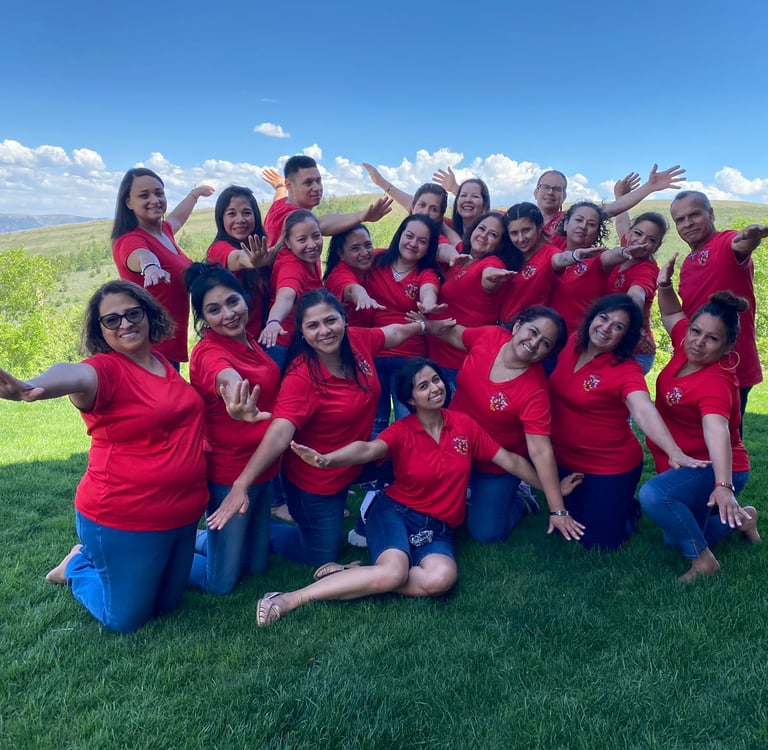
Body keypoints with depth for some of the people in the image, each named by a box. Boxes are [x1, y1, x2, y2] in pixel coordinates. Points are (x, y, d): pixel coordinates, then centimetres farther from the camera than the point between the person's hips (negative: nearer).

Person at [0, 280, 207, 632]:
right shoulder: (105, 368, -18)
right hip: (124, 521, -7)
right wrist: (30, 387, -64)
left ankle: (92, 559, 43)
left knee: (168, 604, 24)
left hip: (181, 515, 7)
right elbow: (75, 375, -45)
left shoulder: (161, 359, 3)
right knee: (126, 619, 10)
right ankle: (78, 566, 35)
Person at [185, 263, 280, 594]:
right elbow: (228, 378, -48)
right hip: (228, 474, -8)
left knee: (257, 565, 20)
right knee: (221, 582, 6)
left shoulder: (250, 341, 1)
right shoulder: (208, 352, -22)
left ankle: (197, 538, 39)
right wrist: (238, 402, -69)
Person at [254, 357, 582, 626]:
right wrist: (326, 459, -48)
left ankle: (356, 575, -15)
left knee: (441, 577, -30)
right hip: (395, 512, -3)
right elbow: (368, 449, -27)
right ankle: (293, 597, -24)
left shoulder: (464, 424, 3)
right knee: (393, 572, -33)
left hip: (438, 526, 3)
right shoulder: (402, 431, -7)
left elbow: (510, 460, 10)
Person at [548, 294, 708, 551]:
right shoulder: (572, 343, -7)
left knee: (598, 541, 5)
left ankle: (630, 509, 34)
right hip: (564, 460, 5)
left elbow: (644, 411, -40)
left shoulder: (626, 369, -23)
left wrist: (674, 452, -54)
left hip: (611, 468, -5)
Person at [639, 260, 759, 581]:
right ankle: (741, 517, 38)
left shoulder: (715, 383, -31)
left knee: (653, 495, -37)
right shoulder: (687, 349, -10)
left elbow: (716, 431, -48)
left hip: (713, 468, -8)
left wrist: (723, 486, -61)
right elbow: (672, 316, 10)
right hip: (683, 465, 8)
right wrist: (664, 285, -8)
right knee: (676, 539, 22)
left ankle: (703, 559, -15)